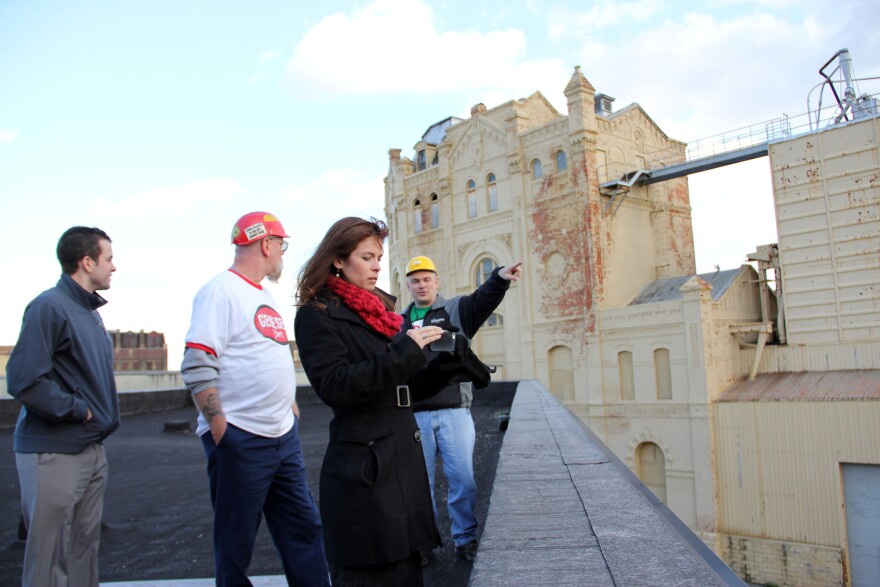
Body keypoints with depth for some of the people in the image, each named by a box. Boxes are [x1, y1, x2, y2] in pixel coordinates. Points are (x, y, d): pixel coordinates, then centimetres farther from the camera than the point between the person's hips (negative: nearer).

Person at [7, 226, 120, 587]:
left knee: (84, 549, 16)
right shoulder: (49, 307, -15)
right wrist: (79, 410, -15)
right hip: (55, 454, -8)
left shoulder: (90, 311, 12)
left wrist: (103, 416, 8)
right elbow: (24, 382, -22)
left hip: (92, 449, 8)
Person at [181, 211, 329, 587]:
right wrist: (222, 434, -19)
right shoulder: (221, 291, -11)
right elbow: (197, 369, -18)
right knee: (235, 545, 5)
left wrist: (290, 408, 15)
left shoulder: (264, 296, 16)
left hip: (283, 437, 8)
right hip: (240, 441, -8)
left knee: (304, 530, 11)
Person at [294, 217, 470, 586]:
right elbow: (333, 387, -18)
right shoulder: (317, 314, -5)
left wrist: (446, 365, 2)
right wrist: (404, 351, -20)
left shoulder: (381, 310, 17)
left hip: (404, 460, 7)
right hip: (363, 467, -7)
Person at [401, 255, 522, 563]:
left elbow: (483, 299, -15)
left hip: (454, 411, -2)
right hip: (414, 415, 2)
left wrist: (500, 277, -36)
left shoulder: (457, 309, 6)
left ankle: (465, 539, 18)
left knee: (463, 479, 2)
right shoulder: (400, 323, 13)